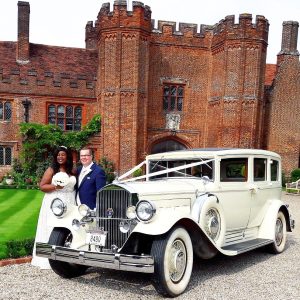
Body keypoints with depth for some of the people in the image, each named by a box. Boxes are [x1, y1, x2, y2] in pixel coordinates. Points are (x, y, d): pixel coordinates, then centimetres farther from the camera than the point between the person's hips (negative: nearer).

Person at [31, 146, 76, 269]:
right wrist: (55, 186, -18)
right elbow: (42, 186, -3)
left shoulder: (72, 171, 12)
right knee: (53, 230, -4)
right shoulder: (51, 170, 0)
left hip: (69, 203, 4)